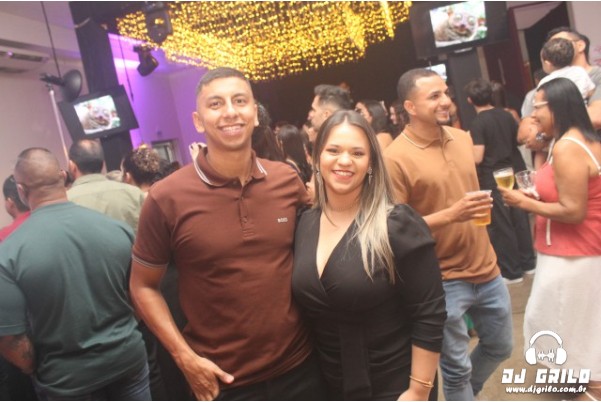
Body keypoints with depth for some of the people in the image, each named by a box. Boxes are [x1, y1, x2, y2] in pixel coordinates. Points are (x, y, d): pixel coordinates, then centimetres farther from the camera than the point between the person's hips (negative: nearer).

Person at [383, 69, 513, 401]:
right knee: (456, 367, 9)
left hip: (486, 269, 7)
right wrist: (451, 215, -27)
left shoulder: (462, 138, 4)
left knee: (500, 347, 24)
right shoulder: (395, 158, -18)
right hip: (443, 281, -7)